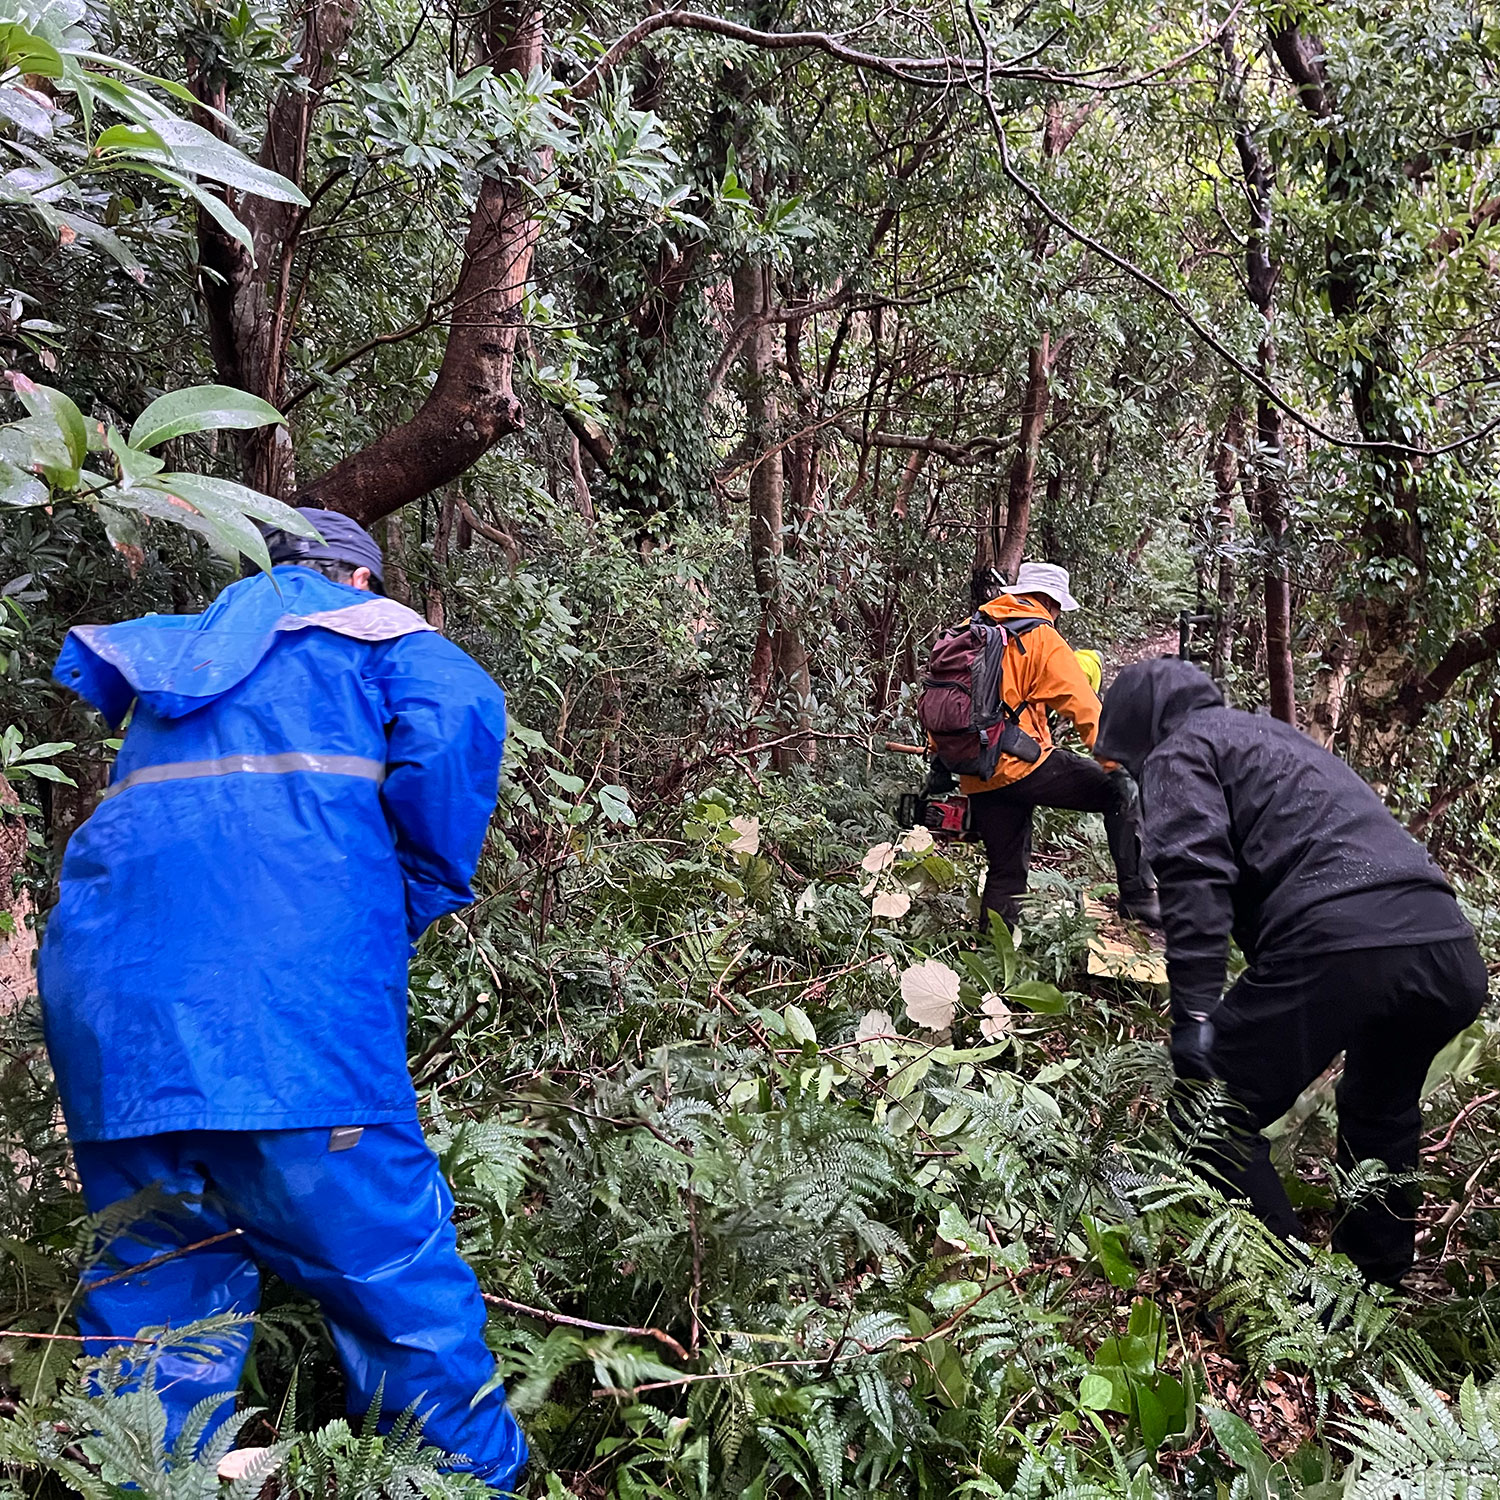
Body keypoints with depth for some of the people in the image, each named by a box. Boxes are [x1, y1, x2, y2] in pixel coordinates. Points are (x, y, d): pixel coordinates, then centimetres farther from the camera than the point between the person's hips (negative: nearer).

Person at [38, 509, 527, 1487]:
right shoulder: (373, 625, 15)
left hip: (107, 978, 6)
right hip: (292, 979, -5)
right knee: (389, 1262, 0)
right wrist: (417, 903, 7)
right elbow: (458, 716, -4)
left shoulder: (178, 644, 31)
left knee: (152, 1273, 14)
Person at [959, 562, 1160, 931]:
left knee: (1005, 873, 17)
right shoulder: (1041, 637, -1)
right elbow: (1085, 707, -9)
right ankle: (1139, 898, -5)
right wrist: (1118, 763, -9)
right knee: (1122, 791, 1)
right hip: (1021, 765, -7)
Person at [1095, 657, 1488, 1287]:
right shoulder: (1276, 736, 35)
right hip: (1454, 954, 9)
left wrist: (1193, 1011, -15)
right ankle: (1379, 1278, 45)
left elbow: (1194, 874, -10)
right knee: (1381, 1114, 33)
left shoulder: (1180, 751, 9)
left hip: (1337, 946, -9)